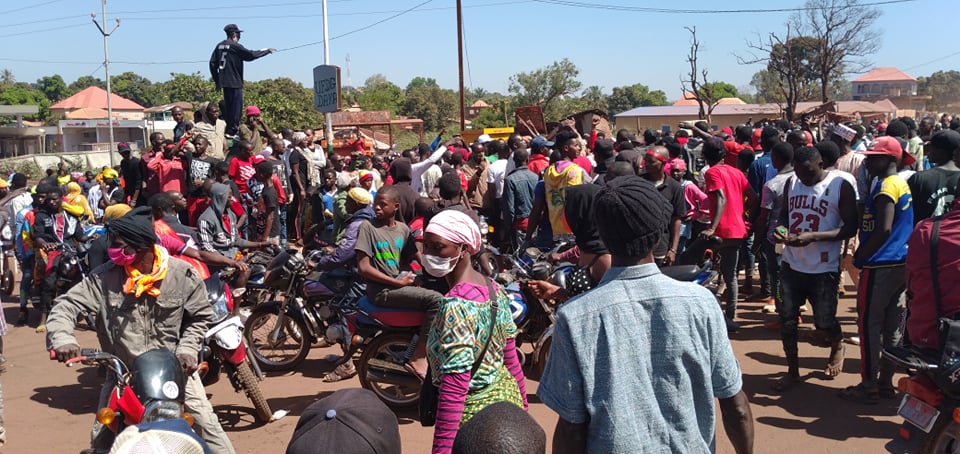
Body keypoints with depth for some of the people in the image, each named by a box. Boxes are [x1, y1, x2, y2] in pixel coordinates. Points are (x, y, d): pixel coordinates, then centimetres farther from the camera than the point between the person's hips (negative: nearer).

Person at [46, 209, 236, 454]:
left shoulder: (183, 274, -10)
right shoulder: (105, 277, -11)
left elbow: (201, 315, 2)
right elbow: (68, 303, -12)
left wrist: (188, 349, -11)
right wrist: (62, 338, -31)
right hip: (123, 369, 1)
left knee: (205, 421, -2)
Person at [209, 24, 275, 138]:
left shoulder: (220, 46, 11)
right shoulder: (235, 46, -12)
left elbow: (212, 63, 11)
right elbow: (250, 55, -12)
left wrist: (217, 80, 17)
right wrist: (267, 51, -1)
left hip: (224, 81, 8)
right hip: (234, 81, -8)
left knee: (228, 106, 15)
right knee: (236, 106, -4)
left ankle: (228, 130, 18)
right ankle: (232, 131, -7)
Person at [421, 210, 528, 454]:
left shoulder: (455, 306, -25)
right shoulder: (494, 289, 0)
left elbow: (454, 388, -29)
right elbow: (511, 358, 9)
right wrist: (521, 407, 19)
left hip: (473, 411, -8)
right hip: (506, 397, 8)